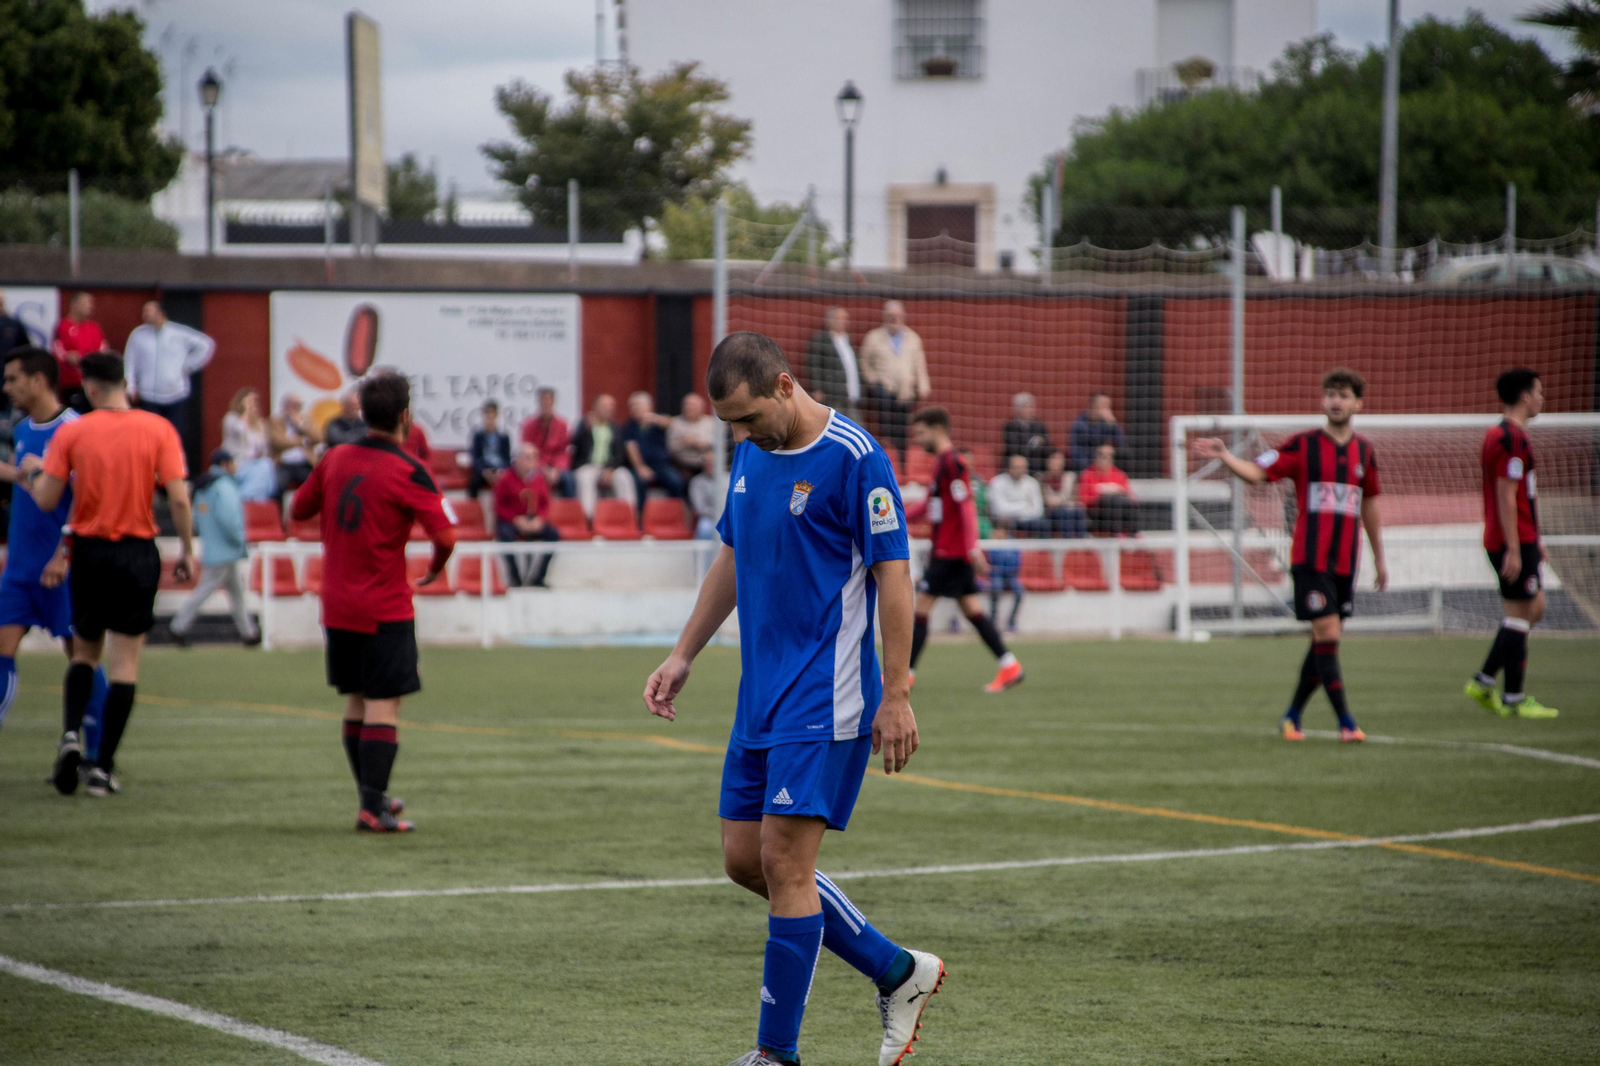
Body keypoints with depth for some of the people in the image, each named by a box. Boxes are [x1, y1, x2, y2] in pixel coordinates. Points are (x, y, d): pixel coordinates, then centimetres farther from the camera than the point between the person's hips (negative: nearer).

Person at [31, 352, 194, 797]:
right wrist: (187, 550, 3)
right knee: (124, 663, 3)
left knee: (84, 652, 19)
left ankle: (71, 735, -4)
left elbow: (47, 500, -4)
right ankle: (103, 768, -1)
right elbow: (178, 498, -8)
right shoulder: (158, 429, -4)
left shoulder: (71, 433, -4)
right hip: (137, 555, -1)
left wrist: (34, 472, 16)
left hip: (89, 551, 1)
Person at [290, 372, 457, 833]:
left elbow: (298, 509, 15)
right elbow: (445, 535, -19)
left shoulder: (335, 458, 3)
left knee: (356, 703, 16)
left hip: (337, 606, 6)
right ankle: (373, 809, -11)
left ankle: (372, 796, 27)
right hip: (384, 608, -6)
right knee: (384, 707, -5)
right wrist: (435, 569, 1)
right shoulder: (407, 471, -14)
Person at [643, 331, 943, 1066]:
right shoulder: (750, 455, 9)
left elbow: (893, 574, -14)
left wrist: (897, 695, -16)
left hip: (825, 701, -9)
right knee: (744, 861, 8)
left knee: (784, 861, -10)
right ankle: (898, 973, 21)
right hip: (761, 695, 9)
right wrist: (684, 656, 19)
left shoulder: (854, 458, -14)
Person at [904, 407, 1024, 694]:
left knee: (921, 608, -6)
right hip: (954, 551, 10)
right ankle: (1009, 666, 7)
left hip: (949, 552, -10)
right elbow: (931, 504, 26)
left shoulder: (951, 463, -14)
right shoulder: (942, 462, 16)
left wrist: (973, 547, -26)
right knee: (971, 609, 9)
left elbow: (967, 505, -20)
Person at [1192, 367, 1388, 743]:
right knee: (1327, 635, -11)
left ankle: (1292, 717, 21)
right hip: (1310, 559, -5)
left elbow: (1369, 506, 20)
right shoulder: (1303, 445, -2)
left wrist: (1379, 558, 23)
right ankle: (1345, 722, -9)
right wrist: (1225, 456, -27)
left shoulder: (1364, 451, 10)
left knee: (1325, 642, 8)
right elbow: (1257, 472, -9)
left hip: (1345, 562, 5)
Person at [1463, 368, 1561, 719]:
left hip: (1521, 540, 10)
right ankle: (1514, 700, 0)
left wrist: (1534, 539, 27)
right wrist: (1514, 549, -22)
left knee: (1534, 608, 15)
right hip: (1513, 543, -10)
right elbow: (1506, 497, -21)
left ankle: (1484, 683, 15)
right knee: (1519, 614, -5)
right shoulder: (1513, 439, -16)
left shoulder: (1501, 435, 17)